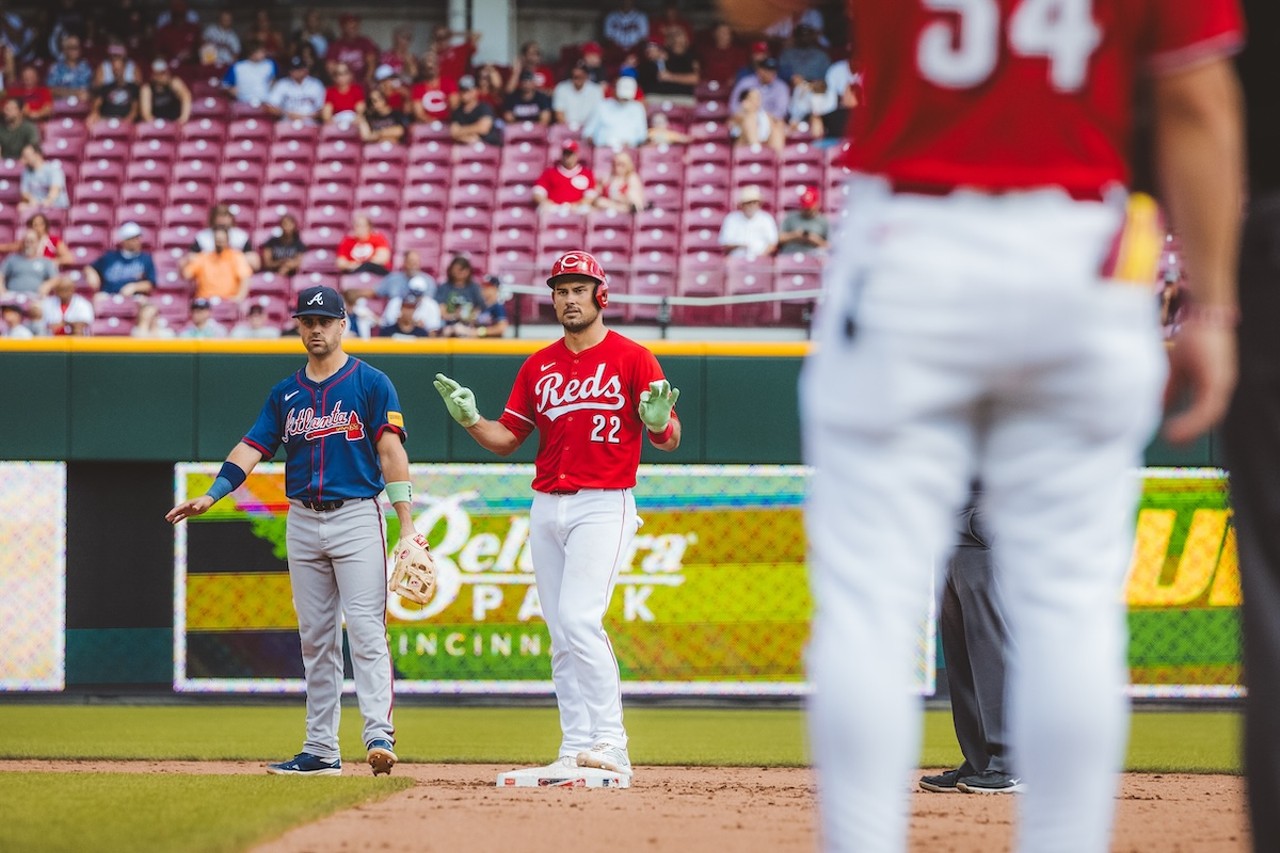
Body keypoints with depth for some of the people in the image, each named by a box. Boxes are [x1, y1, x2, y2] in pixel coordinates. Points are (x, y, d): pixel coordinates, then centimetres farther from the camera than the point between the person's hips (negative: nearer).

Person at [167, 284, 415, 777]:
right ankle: (320, 750, 8)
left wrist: (407, 525, -15)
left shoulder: (371, 384, -1)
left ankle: (379, 735, -21)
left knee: (364, 629, -14)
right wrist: (212, 495, -9)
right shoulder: (286, 393, 13)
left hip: (357, 517, -5)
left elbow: (391, 453, -7)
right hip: (302, 520, 5)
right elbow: (253, 447, 7)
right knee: (315, 638, 6)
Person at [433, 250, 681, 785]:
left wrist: (658, 421, -27)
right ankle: (576, 750, 7)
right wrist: (468, 418, -3)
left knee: (579, 619, -19)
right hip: (546, 508, 6)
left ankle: (610, 745, -18)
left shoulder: (631, 358, -2)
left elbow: (670, 440, -4)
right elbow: (506, 440, 15)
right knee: (562, 636, 5)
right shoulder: (539, 366, 14)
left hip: (604, 505, -6)